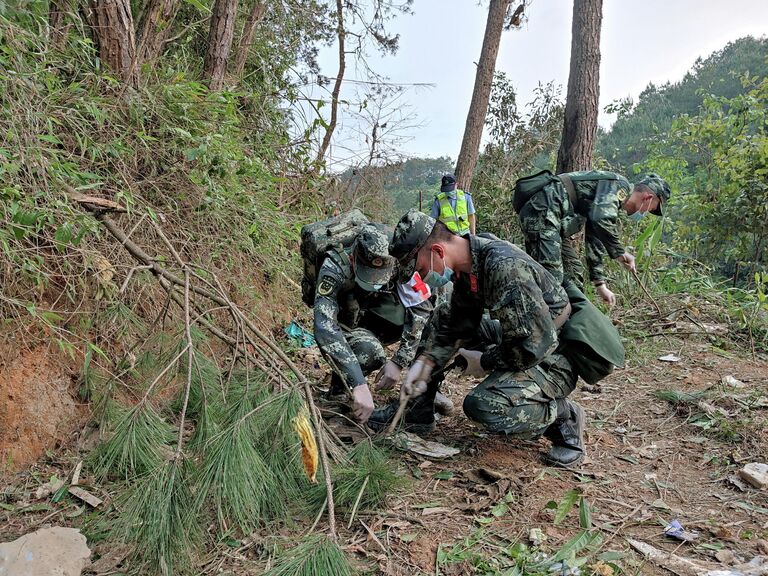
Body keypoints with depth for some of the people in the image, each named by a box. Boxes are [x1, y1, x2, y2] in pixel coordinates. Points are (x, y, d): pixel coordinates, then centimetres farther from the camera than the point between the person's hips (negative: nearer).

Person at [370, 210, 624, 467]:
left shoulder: (504, 266, -31)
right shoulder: (467, 265, -3)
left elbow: (537, 343, -31)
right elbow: (456, 323, 4)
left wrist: (484, 362, -16)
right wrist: (424, 362, -9)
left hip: (555, 356, -9)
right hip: (526, 339, 9)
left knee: (483, 405, -29)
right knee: (441, 322, 9)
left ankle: (563, 416, -4)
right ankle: (414, 409, 16)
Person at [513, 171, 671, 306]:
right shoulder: (619, 184, -5)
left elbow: (595, 241, 28)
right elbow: (602, 220, -23)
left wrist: (600, 284, 26)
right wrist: (619, 252, -11)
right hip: (541, 209, -11)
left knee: (573, 273, 13)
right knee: (552, 275, -19)